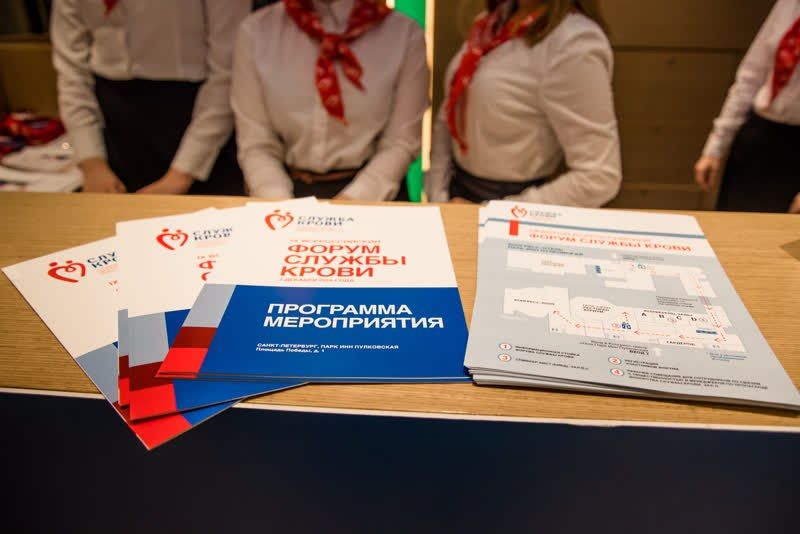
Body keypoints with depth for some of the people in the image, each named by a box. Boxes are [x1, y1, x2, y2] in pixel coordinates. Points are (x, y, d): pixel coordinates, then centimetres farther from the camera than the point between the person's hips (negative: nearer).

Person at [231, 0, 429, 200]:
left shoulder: (405, 34, -5)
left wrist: (353, 202, -16)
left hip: (372, 195, -1)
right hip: (291, 189, 2)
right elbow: (255, 144, -1)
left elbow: (400, 142, -4)